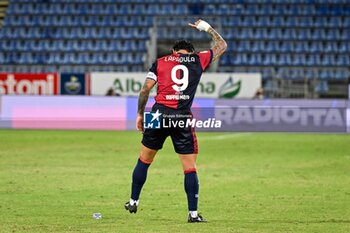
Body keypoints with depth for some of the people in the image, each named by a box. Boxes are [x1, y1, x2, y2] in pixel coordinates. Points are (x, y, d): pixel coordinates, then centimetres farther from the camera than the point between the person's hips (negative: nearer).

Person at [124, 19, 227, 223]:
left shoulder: (160, 62, 11)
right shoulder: (199, 60, 9)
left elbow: (146, 89, 4)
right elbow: (222, 46, 23)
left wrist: (140, 114, 13)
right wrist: (208, 28, 36)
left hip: (159, 113, 2)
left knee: (144, 160, 17)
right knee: (190, 166, 2)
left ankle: (134, 202, 25)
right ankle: (193, 213, -1)